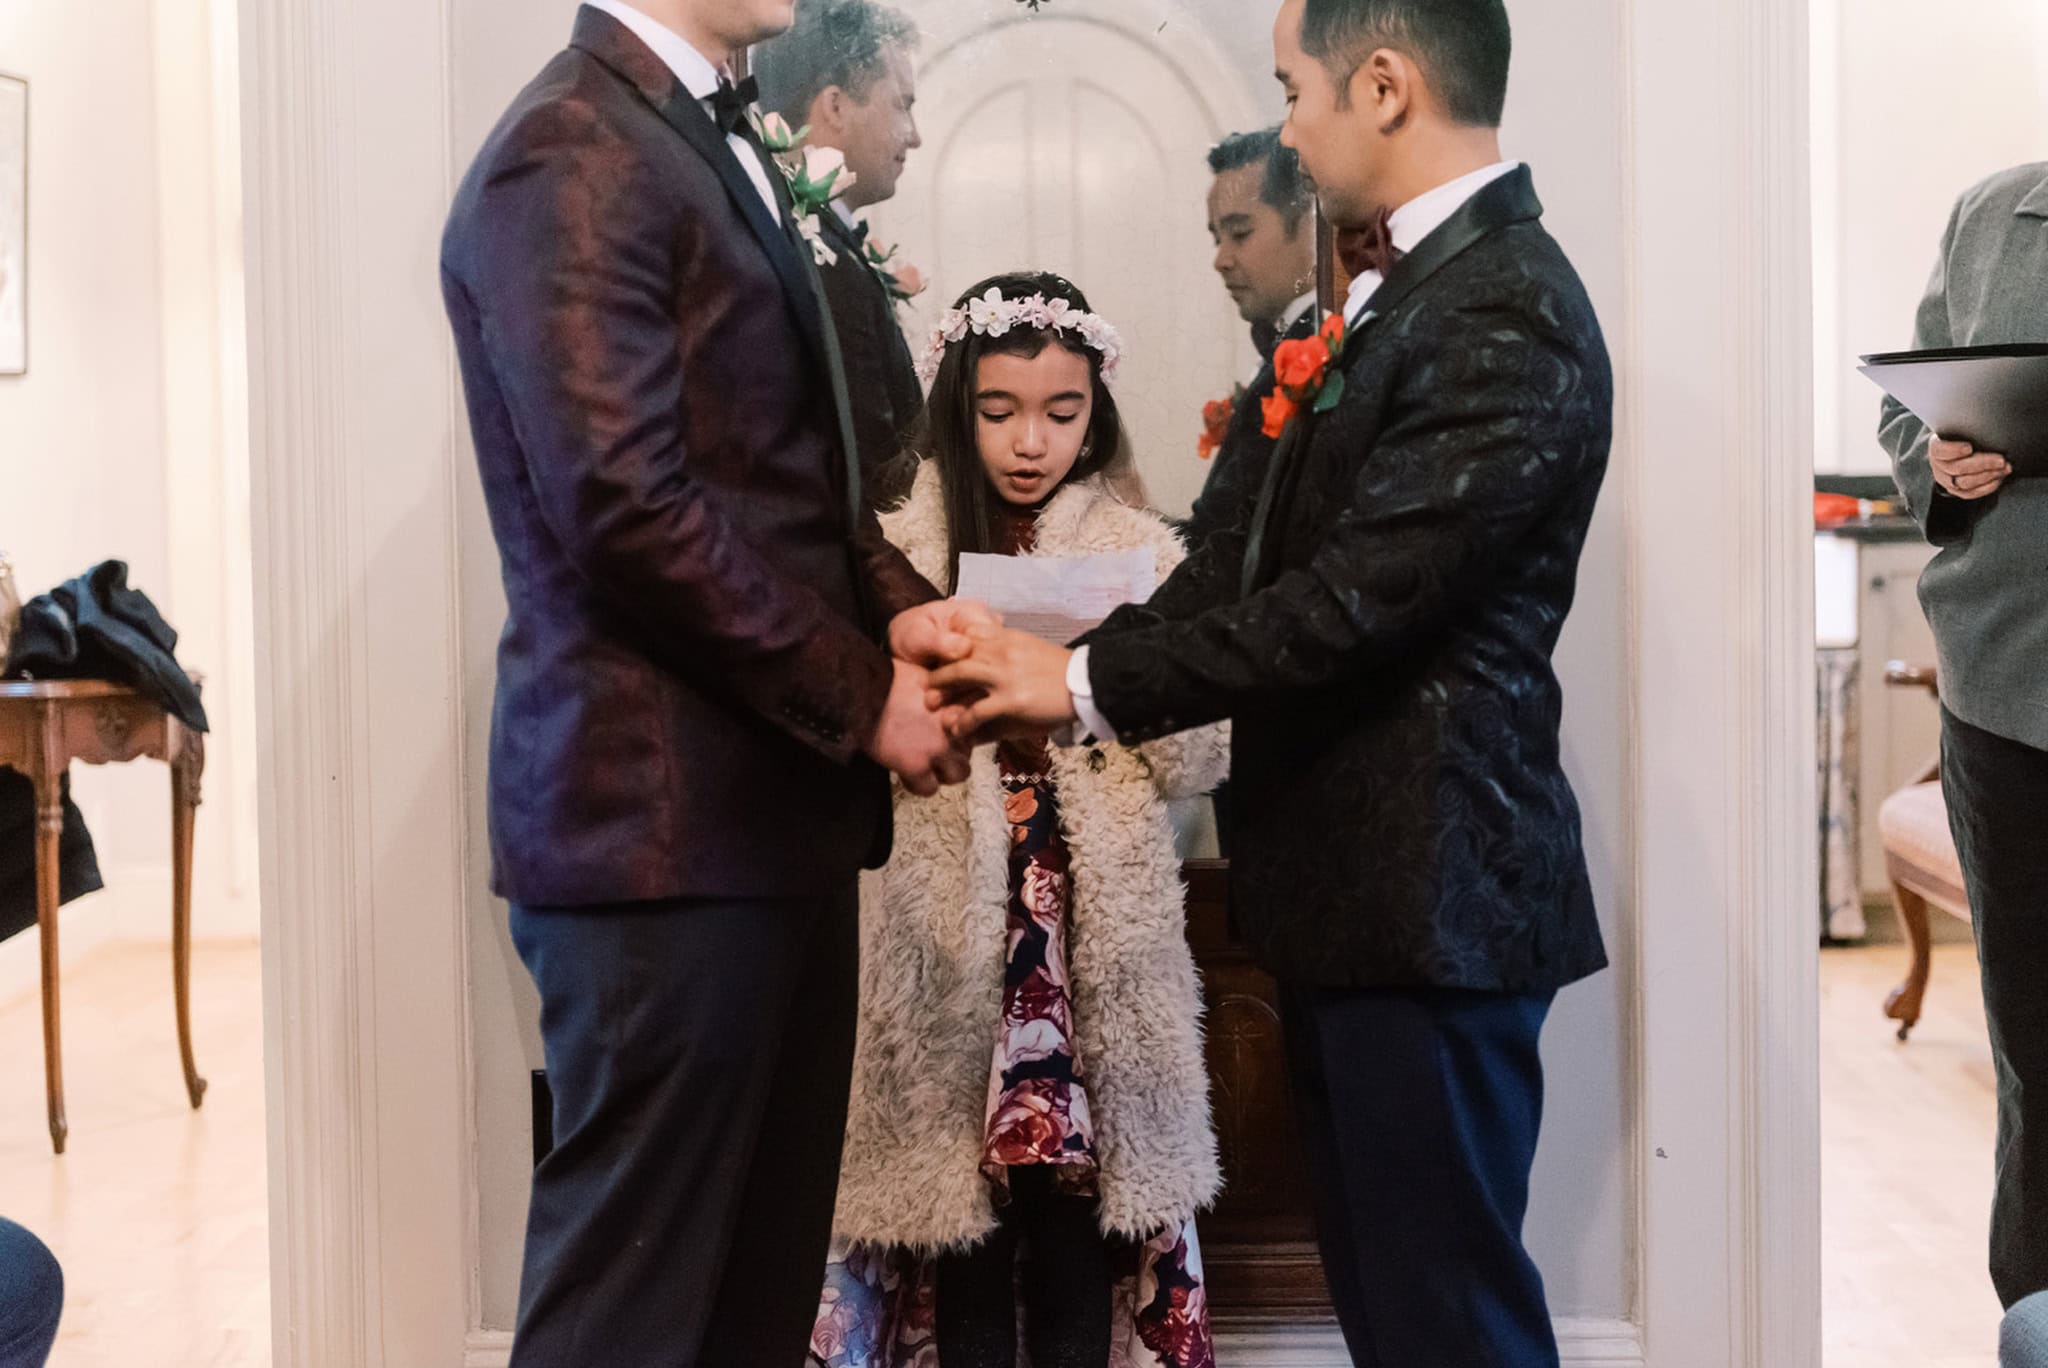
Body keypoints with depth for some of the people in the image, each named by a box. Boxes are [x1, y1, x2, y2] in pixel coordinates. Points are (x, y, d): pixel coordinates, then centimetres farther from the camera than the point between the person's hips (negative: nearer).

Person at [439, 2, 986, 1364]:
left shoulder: (720, 145, 16)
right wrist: (861, 697, -13)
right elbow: (628, 505, -20)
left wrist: (896, 600, 2)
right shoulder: (571, 155, -12)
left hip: (776, 793, 9)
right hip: (668, 813, -9)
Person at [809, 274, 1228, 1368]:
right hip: (947, 930, 0)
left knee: (1082, 1215, 3)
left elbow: (1196, 763, 3)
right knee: (961, 1218, 2)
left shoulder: (1143, 554, 6)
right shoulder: (897, 554, 4)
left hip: (1101, 937, 1)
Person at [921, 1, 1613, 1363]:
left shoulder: (1507, 316, -18)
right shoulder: (1406, 288, 12)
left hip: (1427, 892, -9)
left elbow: (1352, 600, -22)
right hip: (1356, 882, 9)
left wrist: (1093, 684, -14)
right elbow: (1270, 550, 11)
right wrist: (1070, 658, 0)